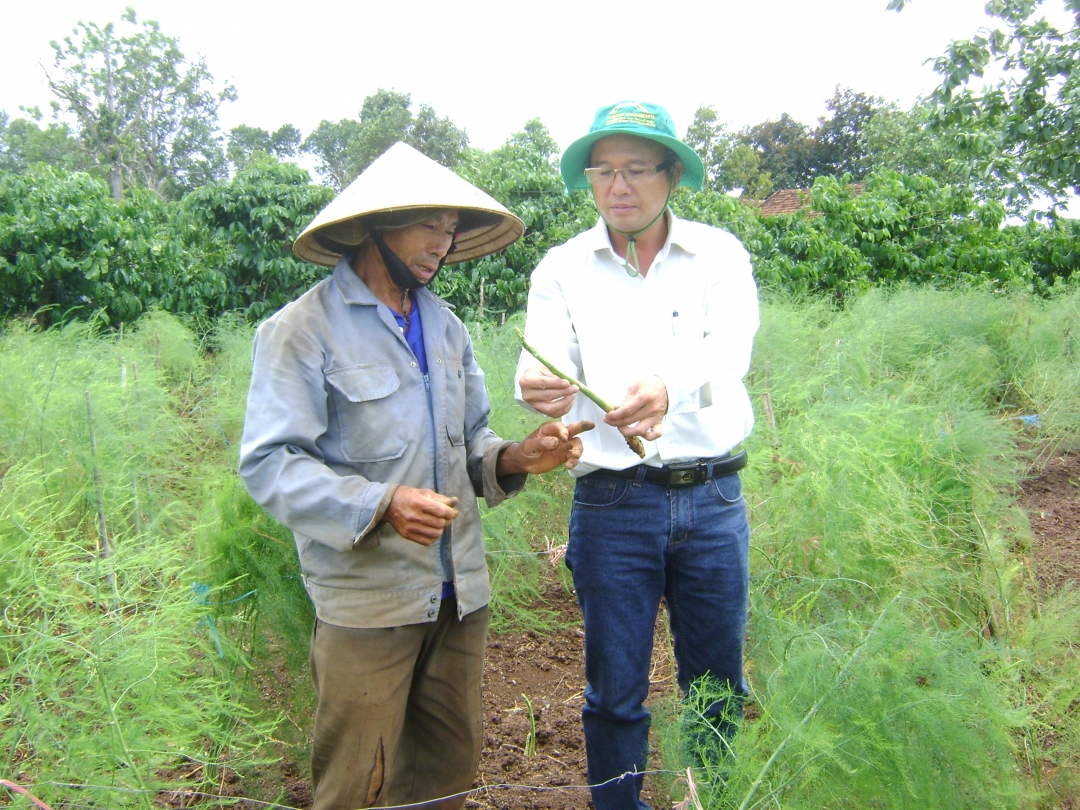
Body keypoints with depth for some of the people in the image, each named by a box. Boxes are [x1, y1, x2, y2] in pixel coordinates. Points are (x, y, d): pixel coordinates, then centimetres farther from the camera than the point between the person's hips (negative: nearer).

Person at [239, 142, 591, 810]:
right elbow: (269, 464, -14)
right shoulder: (302, 331, -8)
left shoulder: (445, 325, 14)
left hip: (459, 593, 6)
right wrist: (380, 505, -27)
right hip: (366, 602, -6)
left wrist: (514, 458, -4)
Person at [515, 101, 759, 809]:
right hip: (612, 502, 0)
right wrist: (539, 388, -37)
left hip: (713, 498, 1)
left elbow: (730, 348, -18)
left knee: (718, 684, 16)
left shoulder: (720, 253, 0)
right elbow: (542, 365, -11)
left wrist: (667, 386, -40)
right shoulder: (563, 268, 2)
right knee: (615, 689, 10)